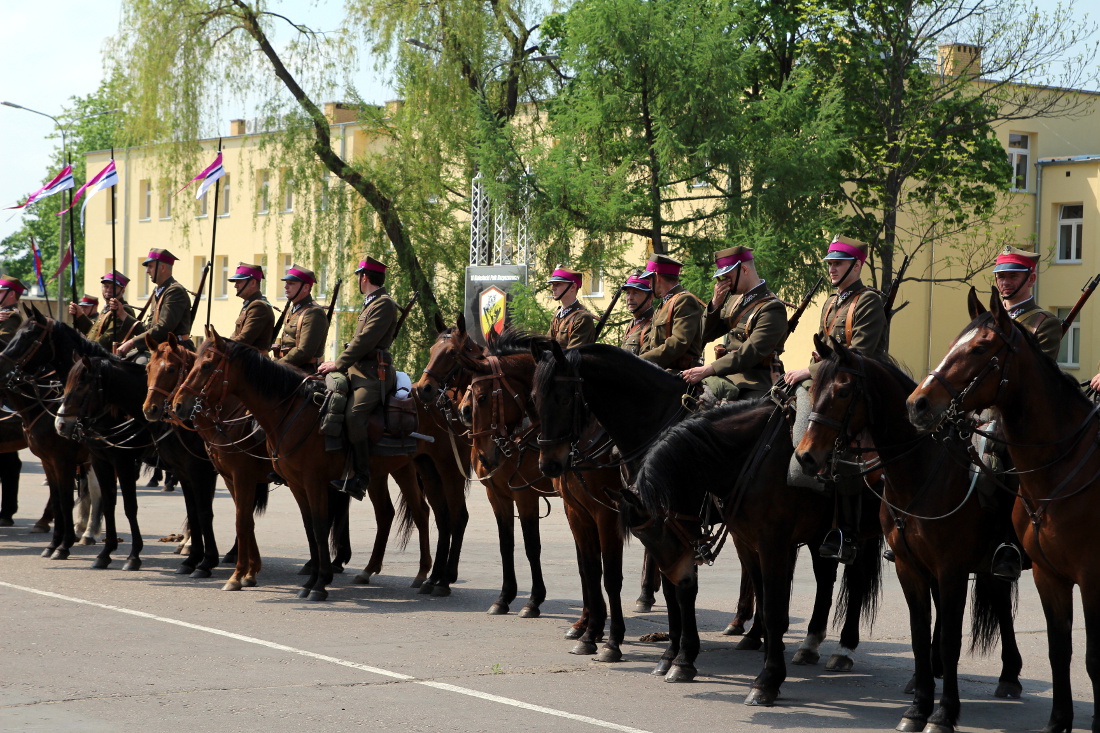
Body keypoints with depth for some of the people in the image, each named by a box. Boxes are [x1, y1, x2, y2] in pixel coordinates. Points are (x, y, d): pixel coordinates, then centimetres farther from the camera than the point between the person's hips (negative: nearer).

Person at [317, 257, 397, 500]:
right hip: (357, 369, 11)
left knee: (354, 415, -29)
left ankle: (361, 477, -29)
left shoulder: (384, 304, -9)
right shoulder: (370, 303, 25)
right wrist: (338, 364, 13)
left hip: (374, 373, -11)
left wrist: (338, 364, -15)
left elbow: (365, 341, -17)